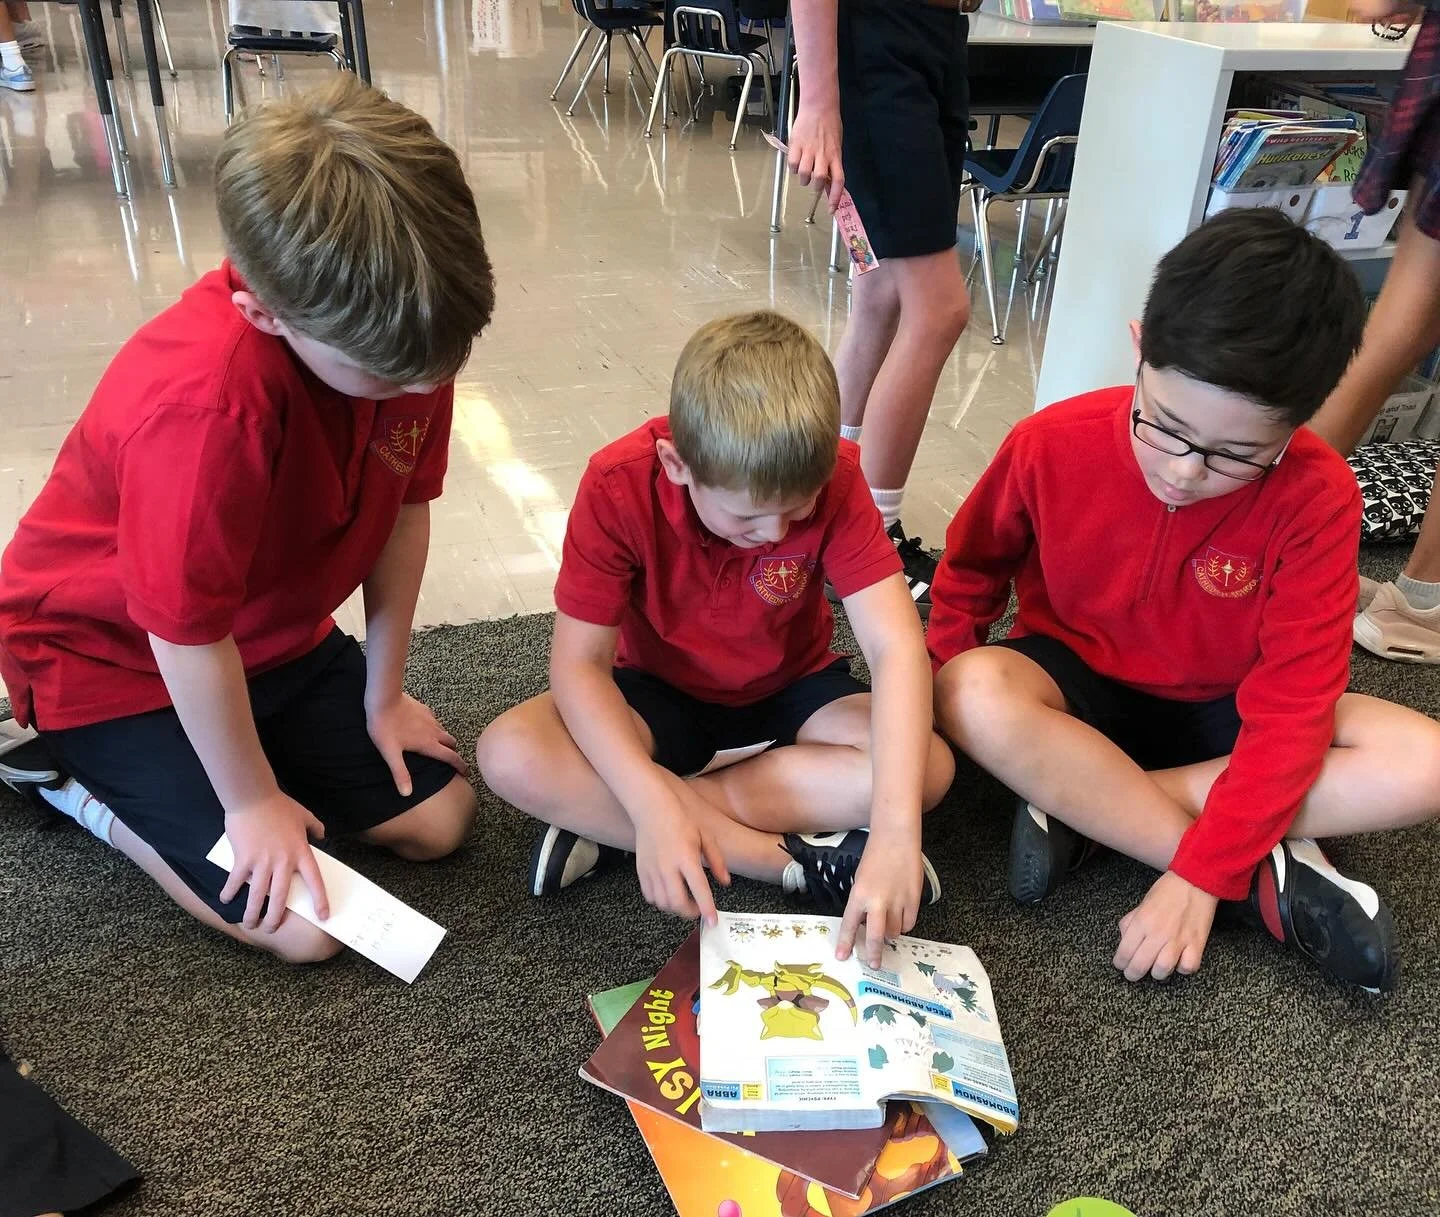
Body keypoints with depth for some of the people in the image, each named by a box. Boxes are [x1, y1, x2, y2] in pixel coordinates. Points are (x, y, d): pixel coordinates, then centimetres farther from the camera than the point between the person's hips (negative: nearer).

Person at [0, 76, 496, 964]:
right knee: (304, 927, -11)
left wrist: (384, 694, 2)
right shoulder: (208, 399, -39)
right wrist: (254, 800, -13)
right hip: (116, 656, -6)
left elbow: (405, 506, -6)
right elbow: (188, 632, -28)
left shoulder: (407, 327, -19)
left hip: (276, 633, 7)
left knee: (441, 818, 4)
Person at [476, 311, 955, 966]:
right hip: (661, 695, -1)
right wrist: (653, 806, -40)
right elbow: (580, 663, -24)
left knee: (929, 766, -27)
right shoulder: (619, 486, -26)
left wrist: (895, 831, -45)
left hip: (791, 689, 1)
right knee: (508, 755, -28)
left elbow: (896, 647, -31)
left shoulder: (834, 478, -25)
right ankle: (795, 860, -24)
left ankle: (602, 822, -22)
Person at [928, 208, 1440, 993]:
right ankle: (1273, 872, -25)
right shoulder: (1052, 444, -20)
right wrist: (938, 699, -14)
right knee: (975, 694, -36)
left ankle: (1078, 803, -24)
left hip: (1222, 711, 1)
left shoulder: (1316, 498, -22)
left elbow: (1290, 709, -23)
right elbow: (973, 569, -1)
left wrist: (1200, 874, -29)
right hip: (1077, 685, 0)